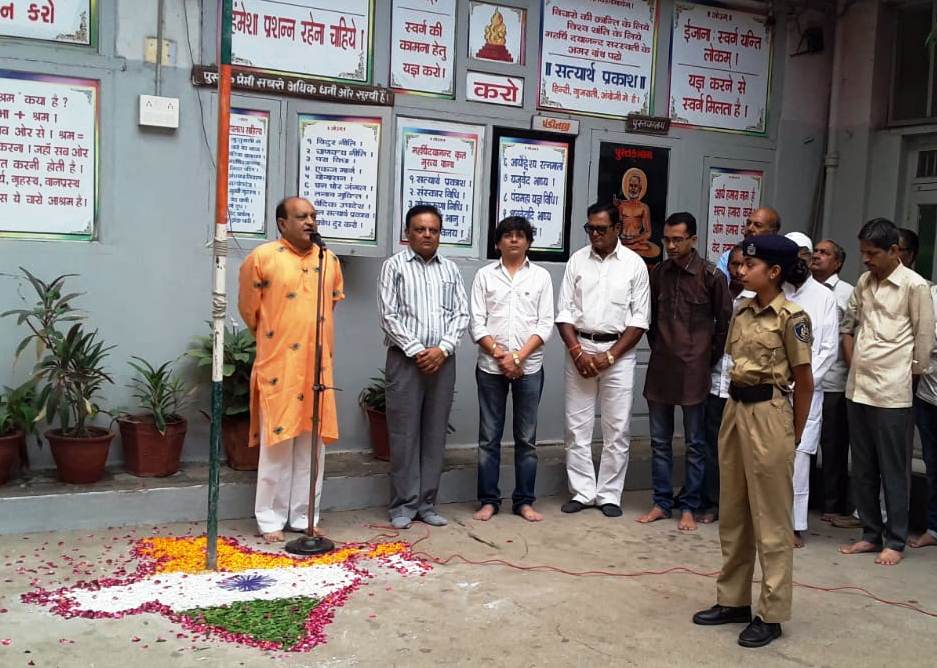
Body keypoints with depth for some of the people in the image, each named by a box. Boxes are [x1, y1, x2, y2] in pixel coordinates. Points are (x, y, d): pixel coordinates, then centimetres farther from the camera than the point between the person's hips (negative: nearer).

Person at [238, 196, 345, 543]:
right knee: (277, 443, 1)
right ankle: (271, 519, 12)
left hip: (317, 365, 5)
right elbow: (249, 309, 1)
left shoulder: (329, 260, 8)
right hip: (278, 364, -4)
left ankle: (304, 516, 20)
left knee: (312, 443, 9)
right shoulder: (261, 257, -6)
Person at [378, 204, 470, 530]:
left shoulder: (450, 269, 12)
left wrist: (442, 349, -7)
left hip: (442, 360, 4)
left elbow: (461, 314, 7)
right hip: (405, 359, -3)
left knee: (435, 433, 6)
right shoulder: (394, 265, 1)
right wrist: (417, 350, -11)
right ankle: (403, 505, 7)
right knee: (404, 433, -1)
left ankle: (426, 503, 14)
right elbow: (389, 316, -5)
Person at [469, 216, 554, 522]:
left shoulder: (541, 276, 5)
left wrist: (518, 357, -11)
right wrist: (500, 355, -12)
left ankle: (524, 501, 15)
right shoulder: (484, 275, 5)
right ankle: (488, 500, 13)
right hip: (490, 367, 0)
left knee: (526, 438, 6)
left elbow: (545, 325, -1)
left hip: (529, 368, 0)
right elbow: (477, 324, -1)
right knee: (489, 437, 4)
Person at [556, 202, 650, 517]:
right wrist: (578, 352, -9)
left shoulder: (634, 264, -1)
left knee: (617, 428, 2)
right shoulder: (577, 260, 4)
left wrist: (609, 356, -9)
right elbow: (564, 312, 3)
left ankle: (609, 494, 13)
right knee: (577, 426, 4)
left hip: (618, 351, -1)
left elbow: (640, 318, -2)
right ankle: (582, 491, 14)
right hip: (580, 348, 2)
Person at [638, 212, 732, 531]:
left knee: (695, 444, 5)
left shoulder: (711, 276, -8)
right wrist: (657, 347, 13)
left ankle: (689, 507, 15)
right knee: (659, 441, 11)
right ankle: (662, 502, 22)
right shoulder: (657, 273, 5)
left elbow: (724, 322, -1)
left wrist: (710, 358, 3)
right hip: (660, 368, 4)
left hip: (693, 370, -4)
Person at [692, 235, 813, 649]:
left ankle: (771, 614, 13)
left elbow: (804, 383, -6)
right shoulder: (742, 312, 9)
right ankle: (733, 600, 26)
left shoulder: (791, 318, -12)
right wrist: (736, 409, 14)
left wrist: (794, 435, 0)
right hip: (735, 410, 8)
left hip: (768, 414, -8)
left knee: (770, 518, 2)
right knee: (732, 513, 14)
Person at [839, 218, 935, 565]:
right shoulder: (863, 282, 9)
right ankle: (871, 533, 24)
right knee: (862, 468, 12)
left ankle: (895, 541, 13)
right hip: (857, 388, 6)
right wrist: (852, 363, 12)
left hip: (891, 393, -6)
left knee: (893, 470, 3)